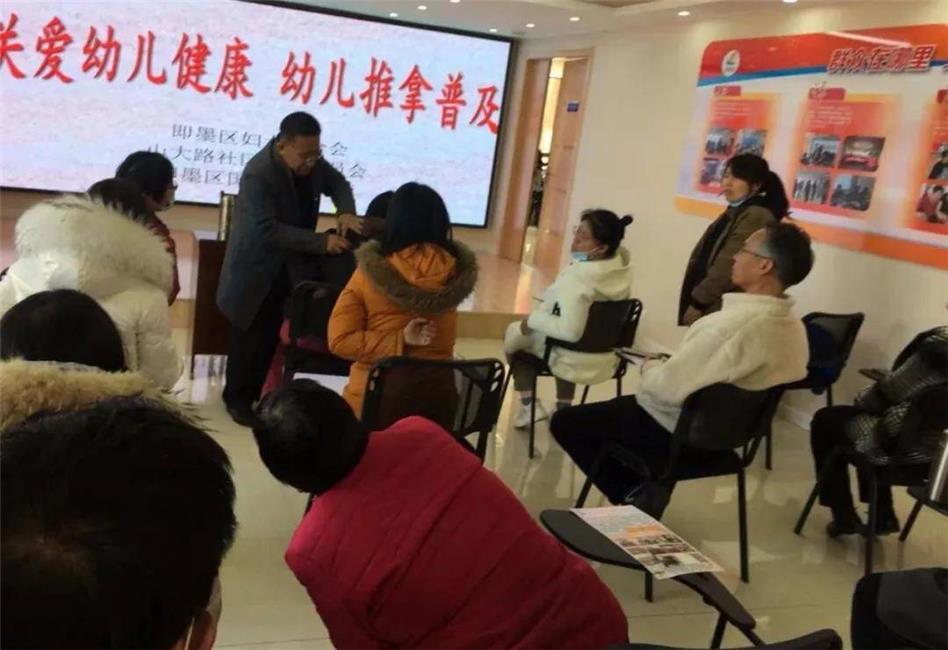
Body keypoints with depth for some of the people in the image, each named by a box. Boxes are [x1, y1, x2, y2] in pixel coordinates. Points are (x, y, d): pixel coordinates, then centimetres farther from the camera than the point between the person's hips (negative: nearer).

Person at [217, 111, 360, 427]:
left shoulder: (312, 161, -9)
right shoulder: (257, 174, -30)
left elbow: (338, 184, 7)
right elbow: (268, 230, -33)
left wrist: (346, 212, -15)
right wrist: (322, 242, -36)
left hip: (291, 266, 6)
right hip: (256, 268, -6)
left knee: (275, 335, 14)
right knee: (249, 335, 6)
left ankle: (261, 391, 30)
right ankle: (238, 397, 23)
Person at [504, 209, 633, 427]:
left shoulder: (579, 276, -31)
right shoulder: (621, 265, -7)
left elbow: (570, 331, -36)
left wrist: (533, 319, -23)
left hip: (576, 361, -7)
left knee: (515, 333, 18)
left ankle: (529, 405, 13)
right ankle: (564, 409, 35)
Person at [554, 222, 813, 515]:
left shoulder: (729, 324, -33)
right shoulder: (795, 328, -5)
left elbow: (668, 388, -28)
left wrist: (650, 367, -6)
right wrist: (665, 366, 8)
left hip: (678, 430, -8)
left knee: (565, 421, 7)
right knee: (621, 407, 32)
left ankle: (635, 494, 10)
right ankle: (650, 489, 21)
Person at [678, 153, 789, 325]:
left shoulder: (756, 216, -15)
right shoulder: (736, 211, 18)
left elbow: (728, 265, -21)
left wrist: (697, 303, -15)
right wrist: (696, 301, 12)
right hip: (711, 305, 9)